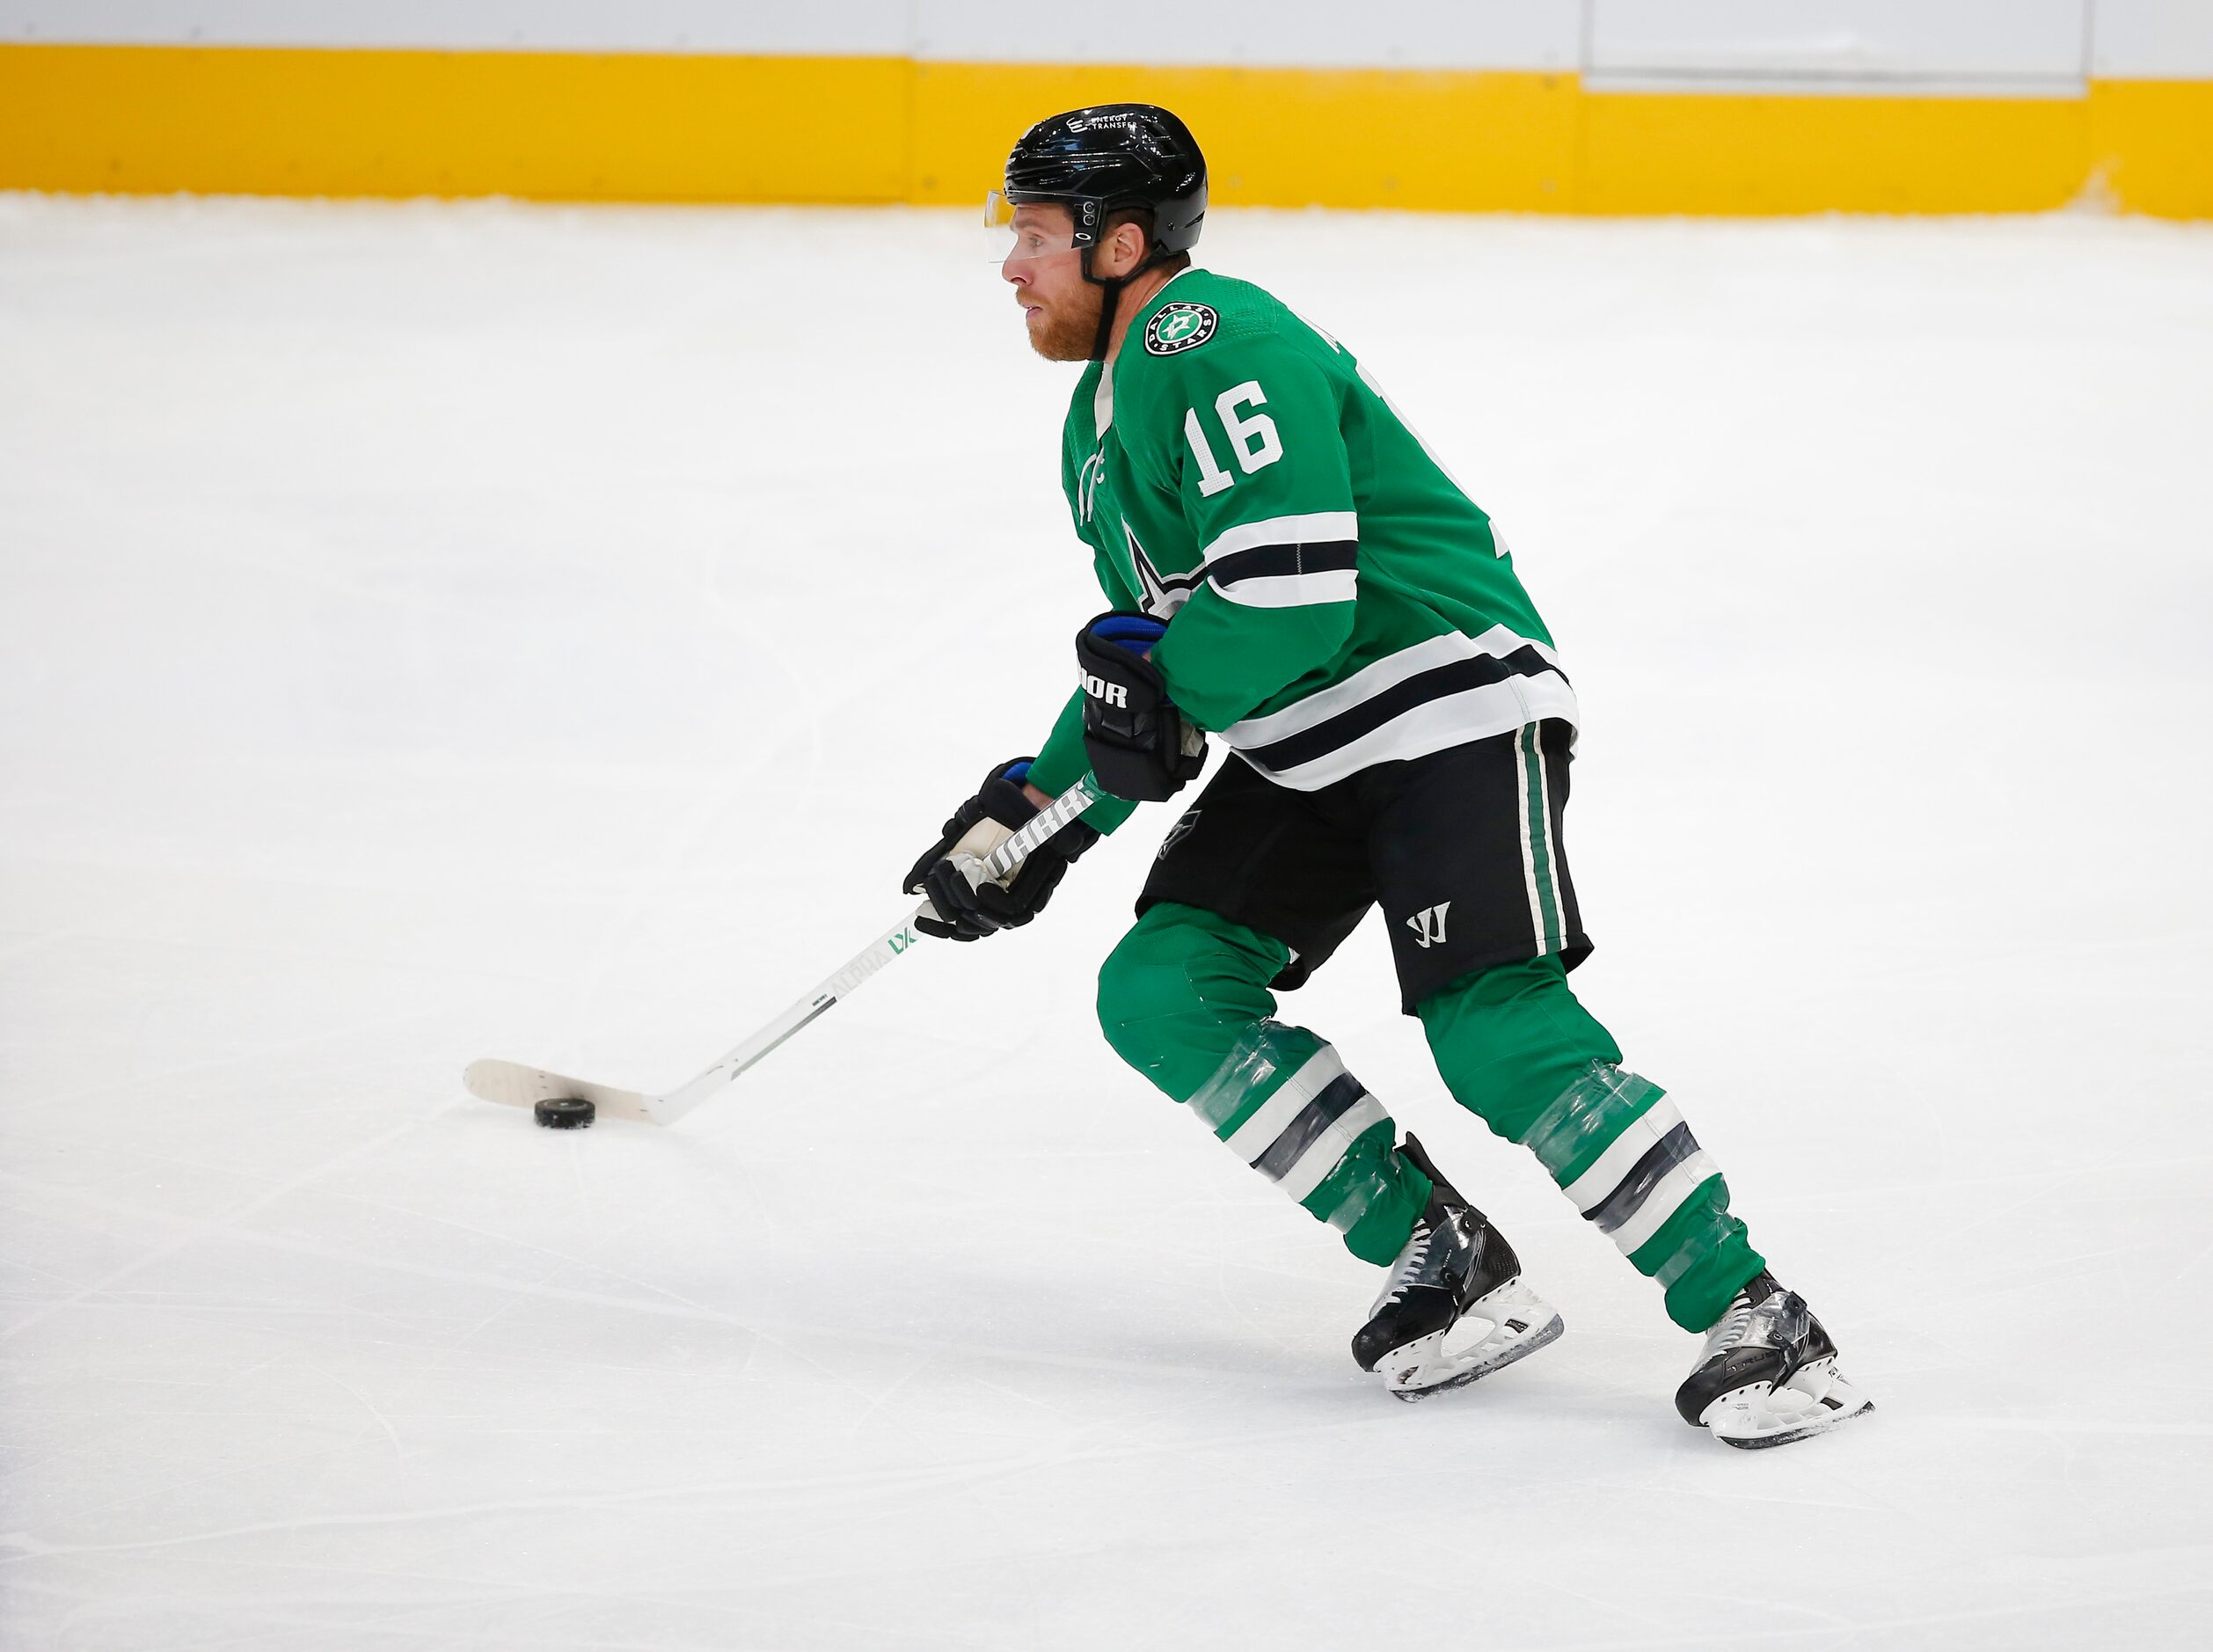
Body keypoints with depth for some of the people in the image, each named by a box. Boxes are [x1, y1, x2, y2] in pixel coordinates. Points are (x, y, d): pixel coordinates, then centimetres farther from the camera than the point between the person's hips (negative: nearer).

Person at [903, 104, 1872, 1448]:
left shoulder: (1214, 343, -17)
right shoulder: (1104, 416, 17)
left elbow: (1290, 591, -26)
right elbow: (1152, 667, 25)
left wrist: (1153, 679, -12)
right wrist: (1039, 810, 17)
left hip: (1451, 705, -10)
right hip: (1302, 756, 10)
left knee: (1499, 1033, -22)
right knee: (1161, 989, -4)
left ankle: (1755, 1318, -17)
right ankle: (1441, 1257, -3)